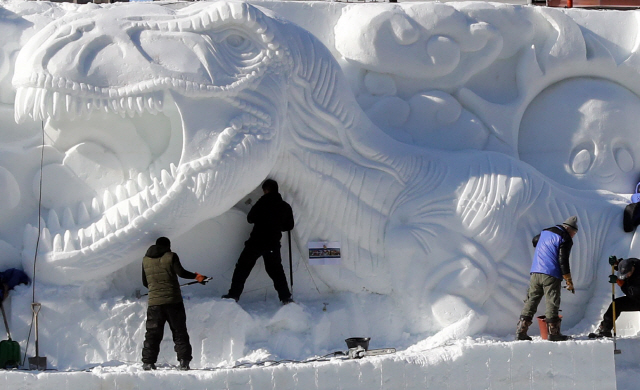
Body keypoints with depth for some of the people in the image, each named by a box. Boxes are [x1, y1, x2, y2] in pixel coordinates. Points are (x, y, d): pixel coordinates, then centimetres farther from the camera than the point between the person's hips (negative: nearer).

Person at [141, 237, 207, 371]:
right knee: (179, 332, 5)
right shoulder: (171, 257, -3)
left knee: (152, 334, 8)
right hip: (173, 301, -3)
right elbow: (181, 272, -13)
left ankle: (148, 362, 1)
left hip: (154, 303, 3)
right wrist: (197, 276, 0)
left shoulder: (145, 260, 10)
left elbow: (145, 282, 16)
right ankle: (184, 361, -2)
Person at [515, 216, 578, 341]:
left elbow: (535, 240, 38)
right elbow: (563, 261, -11)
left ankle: (521, 331, 2)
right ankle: (553, 332, 2)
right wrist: (569, 282, -6)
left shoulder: (545, 232, 17)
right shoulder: (565, 239, -5)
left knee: (531, 301, 7)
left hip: (535, 273, 6)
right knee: (552, 303, 1)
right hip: (551, 275, -6)